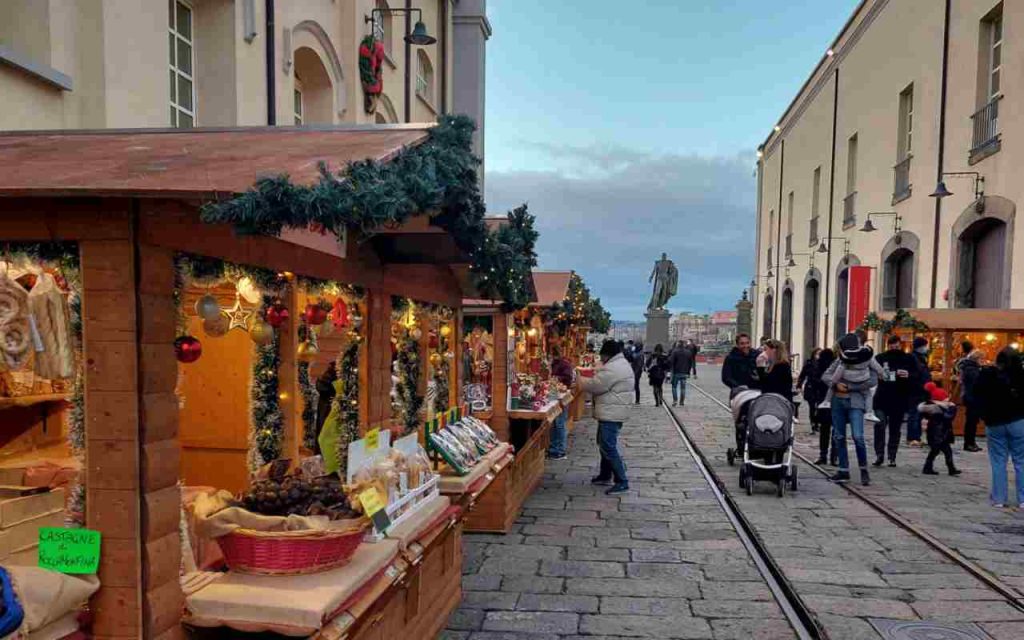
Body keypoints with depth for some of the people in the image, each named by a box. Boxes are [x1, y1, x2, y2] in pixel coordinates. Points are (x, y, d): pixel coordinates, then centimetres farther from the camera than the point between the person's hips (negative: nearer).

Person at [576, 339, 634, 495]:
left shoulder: (612, 368, -21)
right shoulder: (623, 364, 14)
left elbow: (595, 385, -20)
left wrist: (580, 381, -3)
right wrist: (586, 381, 11)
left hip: (610, 414, -11)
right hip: (614, 412, 11)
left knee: (608, 447, -8)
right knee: (605, 444, 20)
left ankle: (622, 482, -6)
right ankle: (605, 475, 31)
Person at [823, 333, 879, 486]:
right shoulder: (839, 361, 7)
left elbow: (873, 381, -15)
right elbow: (825, 376, 6)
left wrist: (849, 386, -14)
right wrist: (836, 383, -13)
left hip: (855, 402, -4)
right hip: (837, 401, 4)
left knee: (858, 437, -13)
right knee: (839, 437, 8)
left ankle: (864, 470, 6)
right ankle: (843, 471, 19)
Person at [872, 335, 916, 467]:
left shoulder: (909, 359, 6)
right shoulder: (880, 358, 5)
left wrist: (909, 375, -15)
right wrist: (878, 375, -11)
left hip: (900, 400, 1)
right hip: (882, 398, -1)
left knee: (895, 429, 8)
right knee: (880, 424, -14)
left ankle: (892, 457, 17)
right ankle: (879, 454, -5)